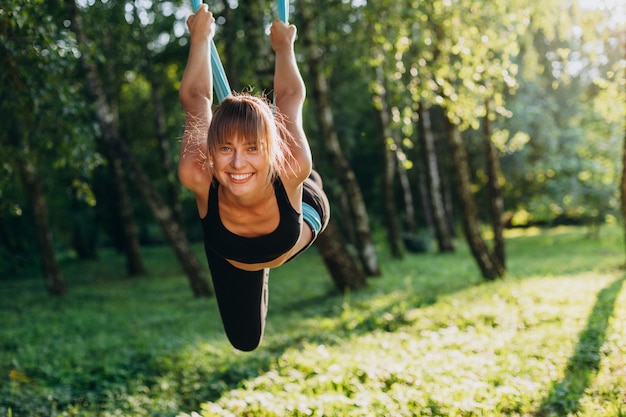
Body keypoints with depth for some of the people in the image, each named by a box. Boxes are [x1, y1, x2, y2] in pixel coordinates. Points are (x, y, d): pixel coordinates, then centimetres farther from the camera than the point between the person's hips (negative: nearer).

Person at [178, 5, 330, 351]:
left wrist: (283, 45, -7)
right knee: (245, 341, 19)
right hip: (232, 260, 0)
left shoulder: (291, 172, -46)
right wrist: (200, 38, -11)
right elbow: (196, 100, -29)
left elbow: (290, 97, -28)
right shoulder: (197, 177, -46)